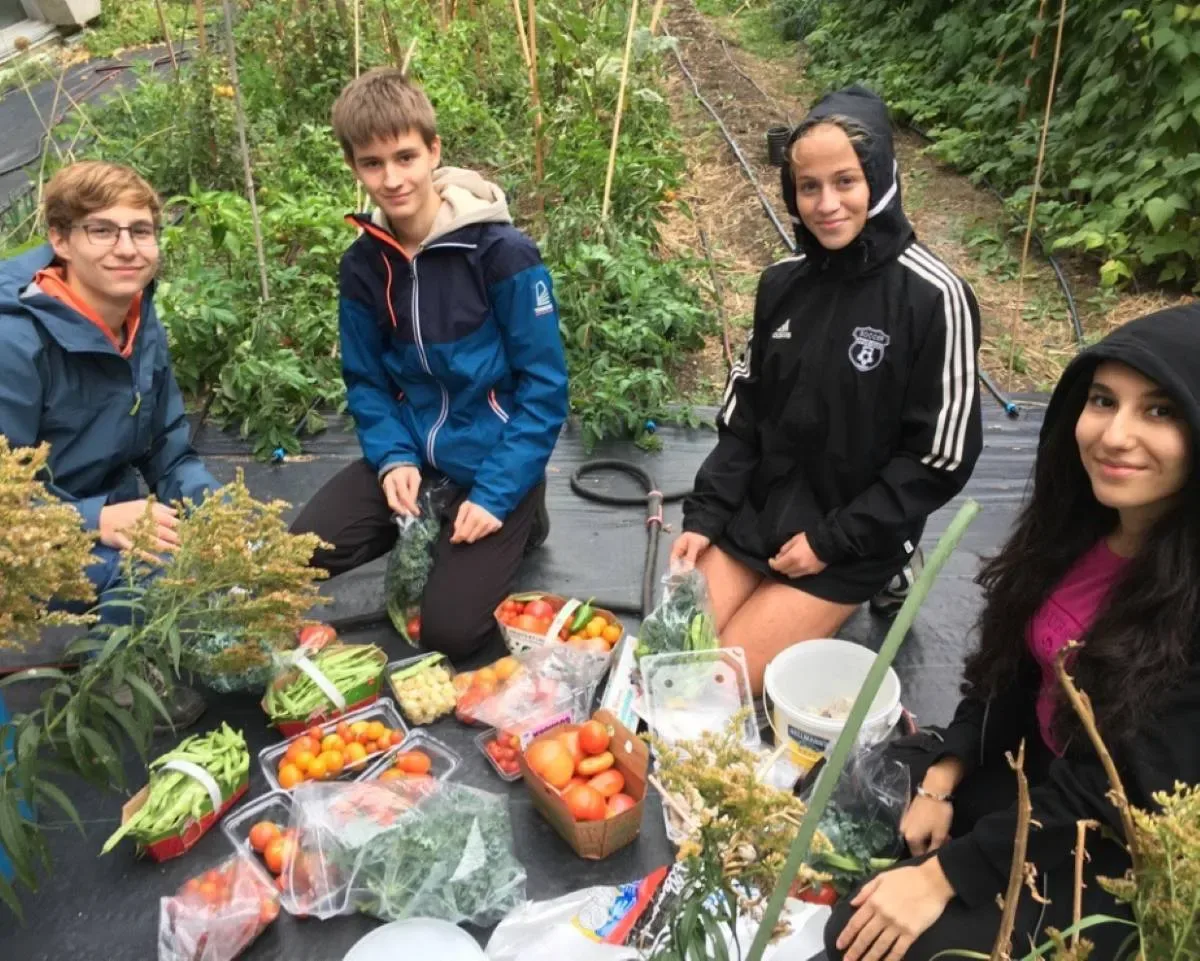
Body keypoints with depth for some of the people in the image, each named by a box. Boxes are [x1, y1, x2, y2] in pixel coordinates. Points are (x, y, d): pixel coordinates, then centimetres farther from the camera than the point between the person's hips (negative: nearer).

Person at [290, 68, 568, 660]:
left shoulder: (503, 252, -19)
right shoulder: (362, 264, -3)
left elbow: (544, 386, -16)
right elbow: (365, 380, 5)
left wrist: (496, 493, -20)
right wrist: (393, 457, -13)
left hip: (494, 457, -5)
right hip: (411, 450, 5)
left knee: (448, 632, -9)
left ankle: (517, 517, 16)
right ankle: (435, 525, 15)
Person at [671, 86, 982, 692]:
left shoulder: (932, 298, -16)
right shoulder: (782, 283, 0)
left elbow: (941, 458, -13)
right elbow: (743, 416, 7)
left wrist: (831, 541, -14)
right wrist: (703, 516, -3)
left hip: (850, 543, -5)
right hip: (754, 516, 5)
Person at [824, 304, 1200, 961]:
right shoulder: (1080, 525, -6)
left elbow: (1120, 794, -26)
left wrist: (945, 873, -21)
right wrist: (939, 782, -4)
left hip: (1120, 857, -7)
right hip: (1034, 766, 7)